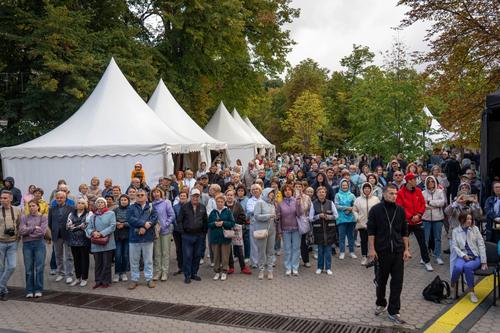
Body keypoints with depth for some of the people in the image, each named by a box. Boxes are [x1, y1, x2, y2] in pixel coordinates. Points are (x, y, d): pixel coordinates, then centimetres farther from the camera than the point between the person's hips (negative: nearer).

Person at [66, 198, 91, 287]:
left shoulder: (89, 214, 0)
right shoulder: (71, 214, 13)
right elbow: (68, 226, 2)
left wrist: (74, 226, -8)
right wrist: (80, 226, -10)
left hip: (84, 240, -4)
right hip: (73, 240, 4)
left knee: (84, 259, 3)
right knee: (76, 259, 10)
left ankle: (84, 278, 11)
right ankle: (77, 278, 21)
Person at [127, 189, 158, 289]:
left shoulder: (151, 207, 7)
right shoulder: (131, 208, 6)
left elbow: (155, 218, -8)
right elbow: (130, 219, -11)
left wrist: (145, 228, -19)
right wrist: (144, 223, -18)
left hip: (148, 237, 0)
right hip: (134, 237, 0)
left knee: (148, 260, 8)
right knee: (134, 260, 8)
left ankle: (149, 279, 19)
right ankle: (134, 280, 19)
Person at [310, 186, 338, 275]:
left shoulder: (330, 203, 1)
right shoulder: (314, 204, 0)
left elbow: (336, 215, 4)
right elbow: (310, 218, 0)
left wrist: (329, 217, -14)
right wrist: (319, 216, -16)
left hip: (329, 229, 0)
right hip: (318, 229, 0)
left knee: (328, 249, 4)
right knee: (320, 249, 7)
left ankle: (328, 268, 14)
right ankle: (320, 267, 19)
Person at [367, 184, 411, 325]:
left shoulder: (400, 210, 5)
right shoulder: (376, 209, -5)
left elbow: (404, 231, 10)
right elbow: (371, 230, -6)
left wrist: (406, 249, 5)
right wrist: (371, 249, -11)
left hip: (398, 251, 3)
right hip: (382, 251, -2)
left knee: (397, 281, 0)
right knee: (382, 279, 12)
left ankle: (393, 312, 8)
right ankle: (381, 303, 35)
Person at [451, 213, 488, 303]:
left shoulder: (475, 229, 3)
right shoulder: (455, 231, 4)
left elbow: (481, 245, 1)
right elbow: (454, 246, 0)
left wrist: (483, 262, -4)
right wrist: (464, 255, -15)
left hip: (475, 256, 0)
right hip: (462, 256, 1)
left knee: (467, 267, -34)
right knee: (458, 267, -34)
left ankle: (472, 292, -17)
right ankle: (452, 286, -7)